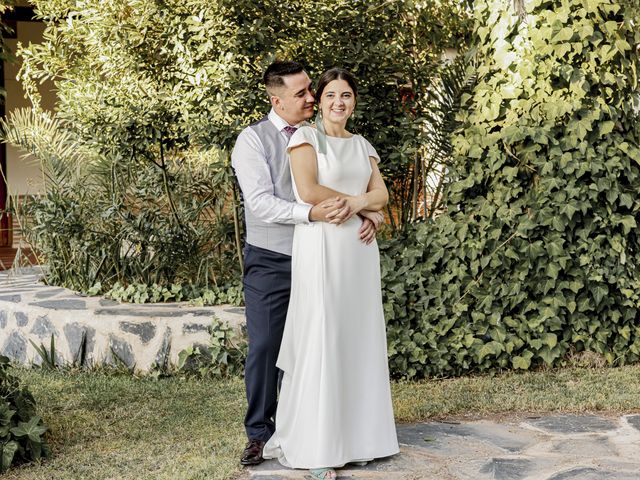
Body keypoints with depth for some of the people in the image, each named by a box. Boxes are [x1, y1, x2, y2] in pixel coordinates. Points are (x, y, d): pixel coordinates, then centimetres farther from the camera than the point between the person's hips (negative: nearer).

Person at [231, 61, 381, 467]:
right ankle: (260, 433, 16)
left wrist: (368, 215, -14)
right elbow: (261, 202, -16)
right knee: (266, 348, 2)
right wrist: (312, 214, -30)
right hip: (270, 261, -3)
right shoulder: (254, 139, -5)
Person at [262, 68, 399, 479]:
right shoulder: (306, 137, 0)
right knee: (320, 340, -5)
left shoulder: (363, 146, 17)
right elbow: (308, 190, -14)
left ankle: (353, 435, 16)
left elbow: (381, 195, 7)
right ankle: (313, 447, 3)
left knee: (358, 338, 6)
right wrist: (361, 204, -5)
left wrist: (355, 204, -14)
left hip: (359, 249, 6)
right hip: (320, 246, -6)